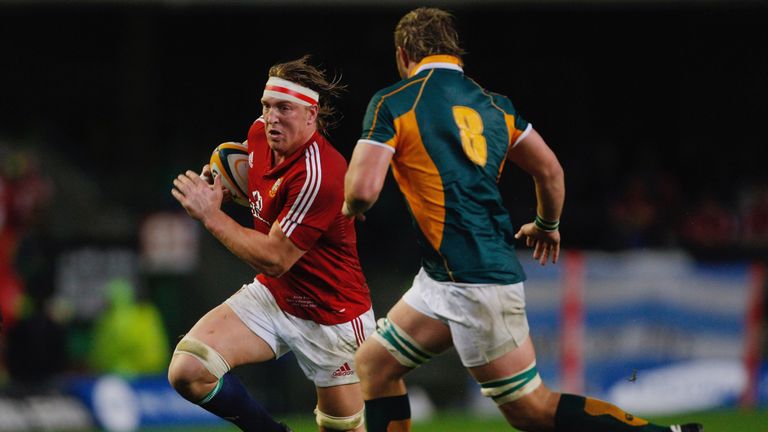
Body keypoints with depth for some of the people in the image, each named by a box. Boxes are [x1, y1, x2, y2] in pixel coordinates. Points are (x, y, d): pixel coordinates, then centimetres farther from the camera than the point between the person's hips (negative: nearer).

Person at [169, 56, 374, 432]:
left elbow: (274, 260, -25)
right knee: (187, 370, -14)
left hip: (329, 316, -6)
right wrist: (222, 175, 2)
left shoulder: (317, 175, -28)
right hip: (271, 297, 7)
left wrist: (211, 215, -21)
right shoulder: (260, 134, -4)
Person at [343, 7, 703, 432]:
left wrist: (352, 206, 9)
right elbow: (550, 171, 12)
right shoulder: (492, 103, 13)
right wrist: (547, 226, 32)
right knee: (373, 364, 15)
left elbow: (362, 189, -15)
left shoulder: (392, 103, -7)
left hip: (471, 283, -8)